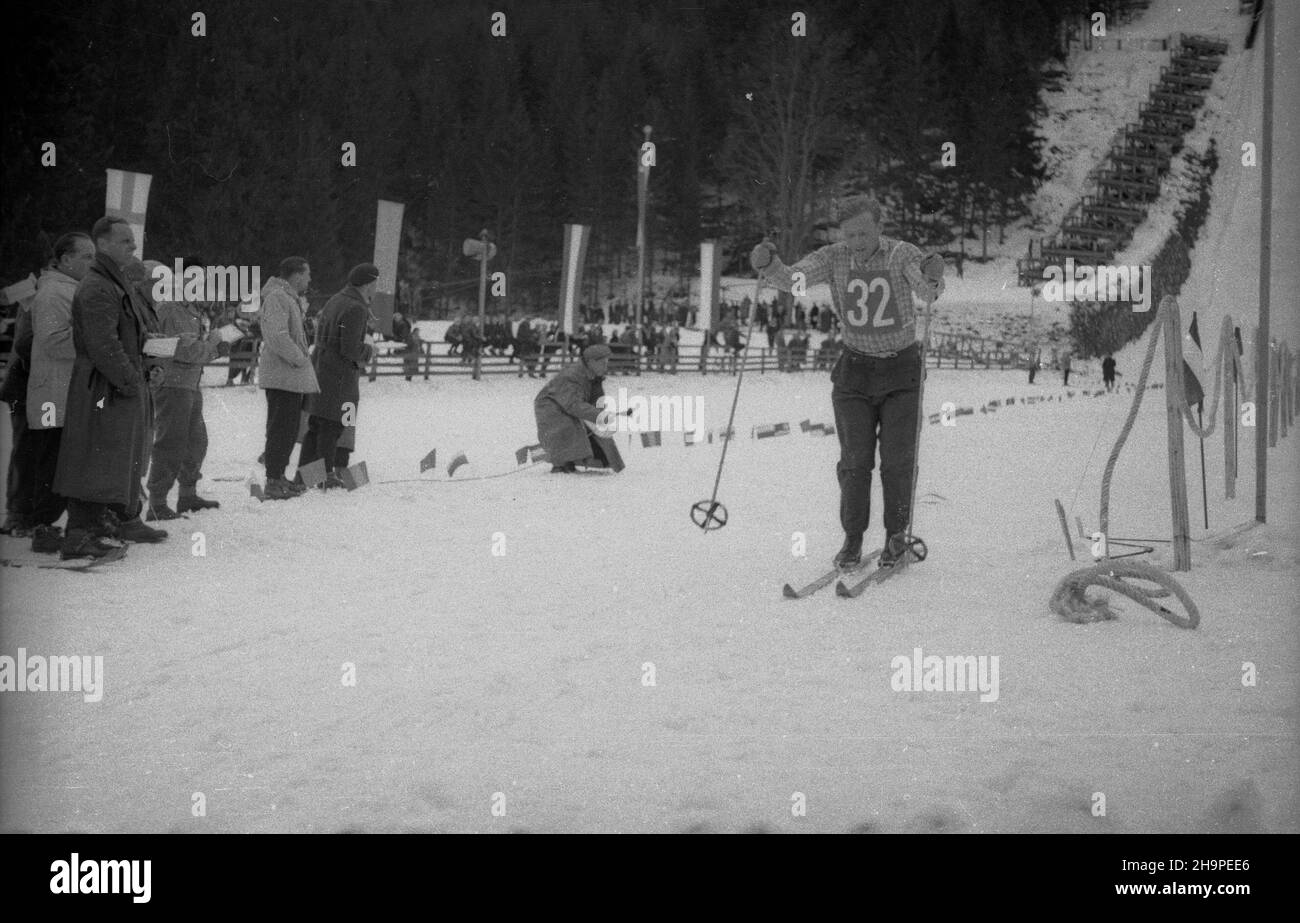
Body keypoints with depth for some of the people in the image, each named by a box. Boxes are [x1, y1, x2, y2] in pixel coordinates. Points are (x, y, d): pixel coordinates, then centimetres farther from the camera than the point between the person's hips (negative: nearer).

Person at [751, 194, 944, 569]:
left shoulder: (903, 254, -14)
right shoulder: (833, 258, -8)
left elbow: (928, 291, -31)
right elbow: (791, 278, -20)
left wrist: (932, 276, -54)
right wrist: (767, 263, -42)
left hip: (901, 369, -1)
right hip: (854, 369, 1)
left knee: (898, 459, -5)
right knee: (855, 459, -4)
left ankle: (896, 535, 14)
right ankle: (852, 539, 9)